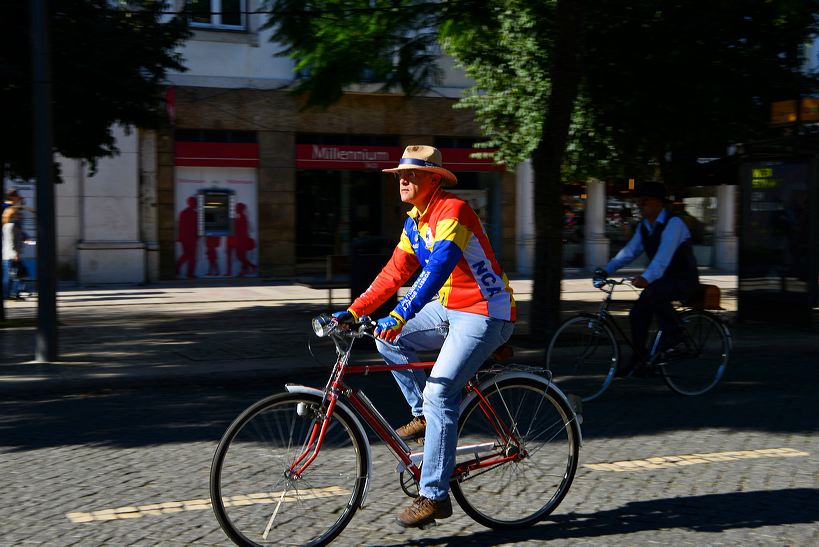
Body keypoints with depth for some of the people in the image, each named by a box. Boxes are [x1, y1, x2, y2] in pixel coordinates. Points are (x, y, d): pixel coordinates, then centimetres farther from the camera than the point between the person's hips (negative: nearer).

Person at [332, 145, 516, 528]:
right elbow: (394, 273, 10)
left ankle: (434, 497, -12)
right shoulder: (414, 223, 10)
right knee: (387, 337, -3)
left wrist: (400, 316, -39)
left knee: (439, 394, -18)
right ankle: (423, 416, 10)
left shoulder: (453, 210, -19)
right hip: (449, 309, 9)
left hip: (484, 313, -9)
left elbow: (437, 268, -31)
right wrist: (353, 311, 1)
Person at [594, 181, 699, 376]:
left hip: (684, 280, -8)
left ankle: (673, 333, -16)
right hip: (662, 279, 8)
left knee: (655, 292, -35)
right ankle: (639, 361, 2)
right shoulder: (643, 227, 7)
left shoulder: (673, 223, -20)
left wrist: (646, 278, -47)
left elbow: (664, 255, -34)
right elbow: (629, 251, 3)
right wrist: (606, 270, -10)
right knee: (637, 314, -7)